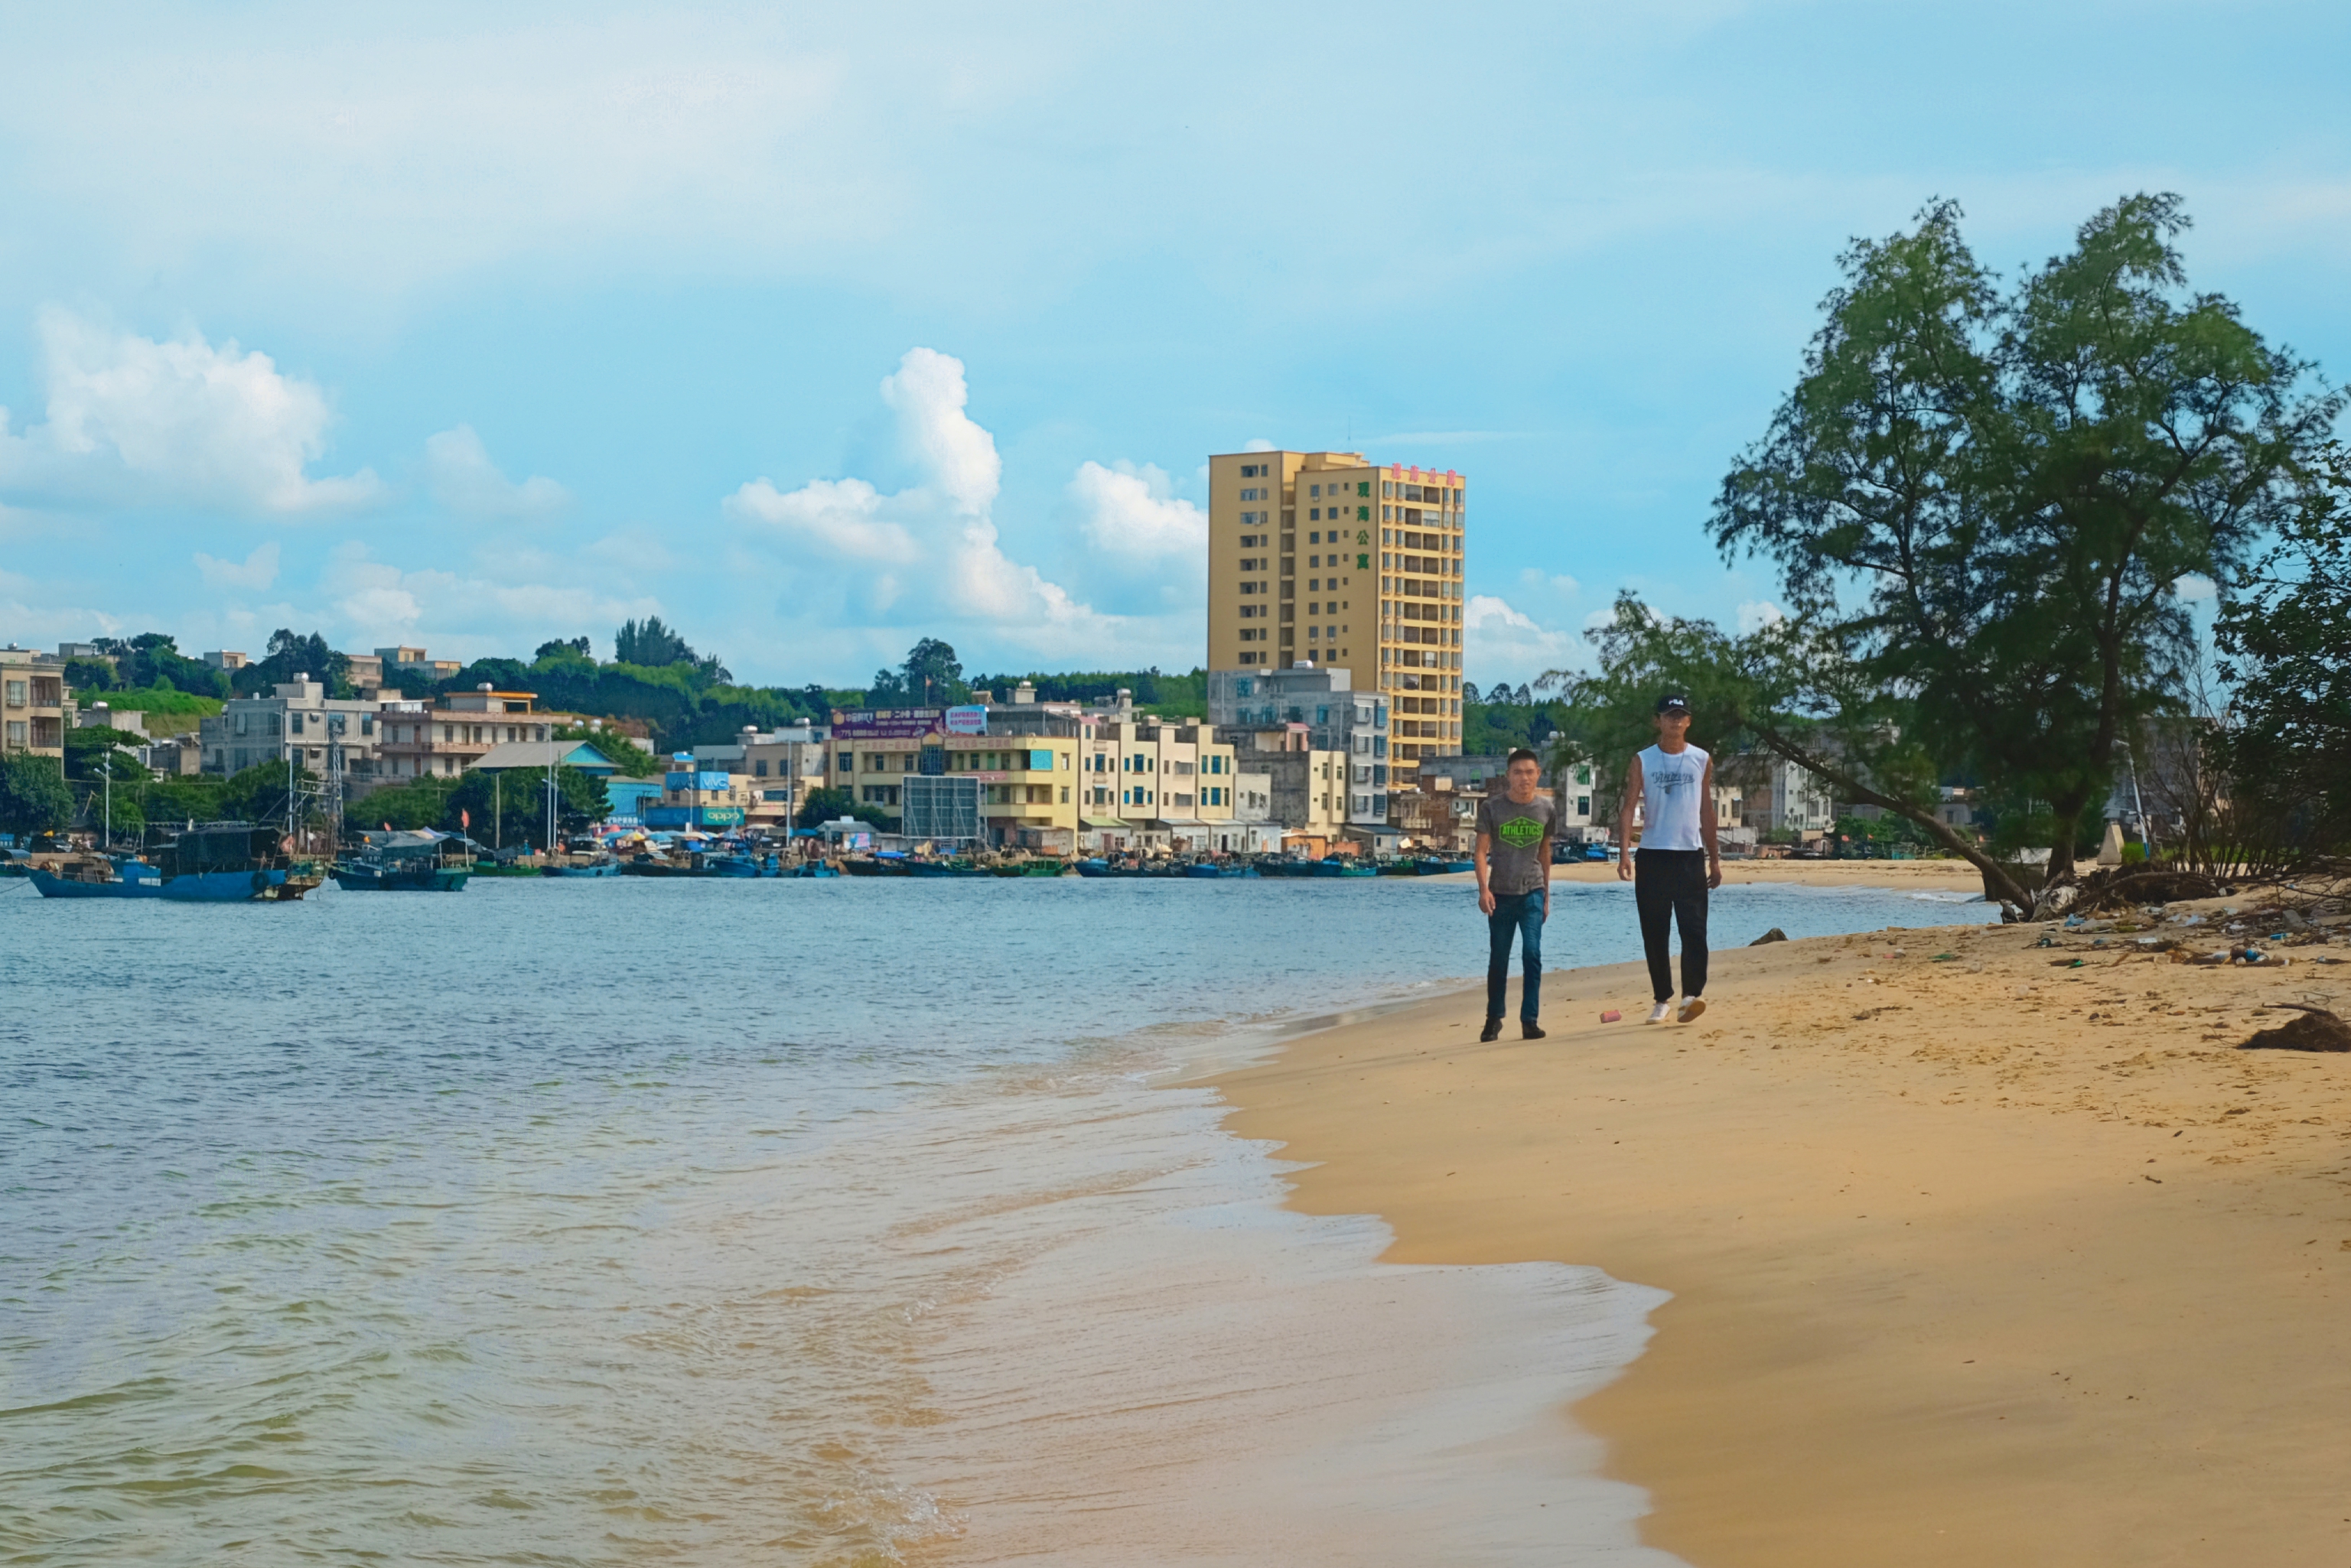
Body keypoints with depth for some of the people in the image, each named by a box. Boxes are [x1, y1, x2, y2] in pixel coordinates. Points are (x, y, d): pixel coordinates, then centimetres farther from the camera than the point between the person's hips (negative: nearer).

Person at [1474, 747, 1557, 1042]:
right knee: (1498, 960, 7)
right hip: (1500, 894, -1)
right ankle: (1493, 1019, 22)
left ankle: (1530, 1020, -6)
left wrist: (1546, 895, 15)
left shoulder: (1546, 809, 2)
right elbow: (1481, 851, -6)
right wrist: (1483, 888, -18)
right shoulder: (1492, 807, -5)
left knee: (1532, 954, -12)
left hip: (1532, 892, 1)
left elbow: (1544, 852, 12)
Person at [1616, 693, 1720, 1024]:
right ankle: (1663, 999, 13)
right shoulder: (1642, 761, 2)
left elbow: (1707, 812, 13)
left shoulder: (1702, 761, 7)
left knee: (1694, 928, -13)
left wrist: (1714, 859, 11)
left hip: (1690, 856, 0)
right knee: (1654, 933, 4)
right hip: (1652, 856, 0)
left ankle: (1692, 994, -20)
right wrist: (1624, 852, -18)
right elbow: (1628, 807, -4)